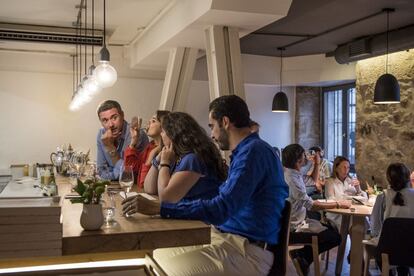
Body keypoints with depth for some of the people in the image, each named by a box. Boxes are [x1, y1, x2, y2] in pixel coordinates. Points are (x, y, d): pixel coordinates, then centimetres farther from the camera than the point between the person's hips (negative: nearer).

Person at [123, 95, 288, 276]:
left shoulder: (254, 151, -16)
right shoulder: (246, 151, 18)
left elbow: (221, 209, -26)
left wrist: (157, 208, -25)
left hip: (248, 250, -10)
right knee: (160, 255, 4)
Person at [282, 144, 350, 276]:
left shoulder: (294, 174, 6)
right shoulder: (291, 179, -24)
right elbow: (311, 205, -26)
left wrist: (317, 164, 12)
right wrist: (337, 204, -18)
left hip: (296, 221, 10)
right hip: (292, 229, -10)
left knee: (331, 229, 19)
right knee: (335, 237, -7)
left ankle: (300, 255, 11)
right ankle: (302, 256, 3)